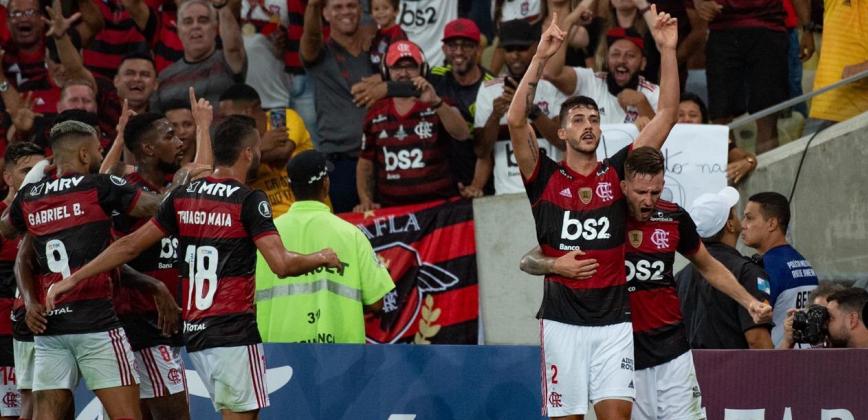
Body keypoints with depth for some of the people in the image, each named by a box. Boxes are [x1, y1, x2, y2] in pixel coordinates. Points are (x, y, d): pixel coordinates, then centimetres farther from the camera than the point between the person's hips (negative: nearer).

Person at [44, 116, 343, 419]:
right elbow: (281, 264, -16)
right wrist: (321, 258, 3)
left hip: (194, 333, 7)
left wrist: (72, 279, 15)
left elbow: (130, 246, 10)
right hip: (235, 331, -7)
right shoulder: (249, 200, -9)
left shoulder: (183, 196, 9)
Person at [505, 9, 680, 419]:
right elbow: (516, 121, -11)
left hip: (613, 319, 1)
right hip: (562, 319, -1)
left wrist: (667, 51, -4)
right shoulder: (545, 178, 3)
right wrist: (540, 57, -18)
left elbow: (666, 115, 4)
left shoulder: (616, 173, 8)